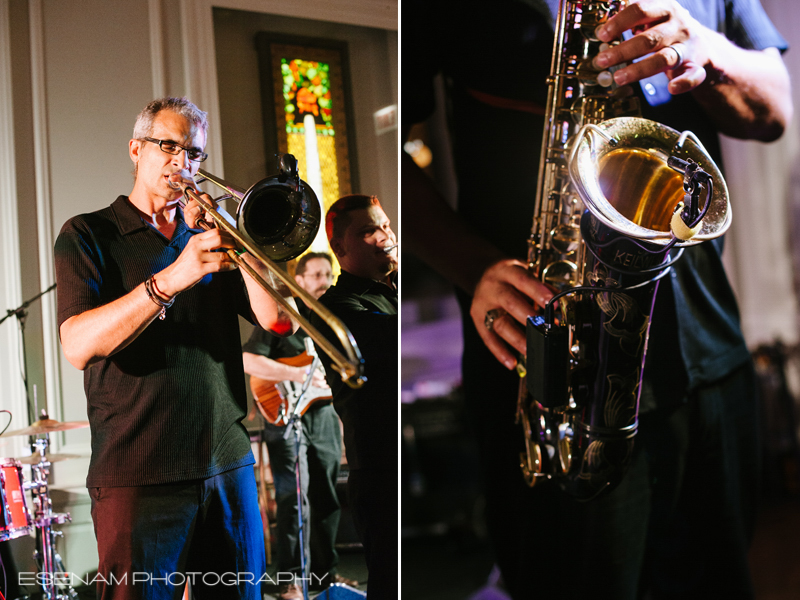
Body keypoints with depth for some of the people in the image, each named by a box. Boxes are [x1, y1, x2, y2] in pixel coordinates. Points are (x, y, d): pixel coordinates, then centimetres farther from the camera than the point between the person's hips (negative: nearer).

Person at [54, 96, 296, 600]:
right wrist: (170, 280, -26)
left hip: (228, 465, 4)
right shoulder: (89, 235, 3)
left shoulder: (208, 236, 15)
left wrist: (240, 240, -10)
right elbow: (78, 346, -15)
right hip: (138, 477, -4)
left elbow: (281, 322, 2)